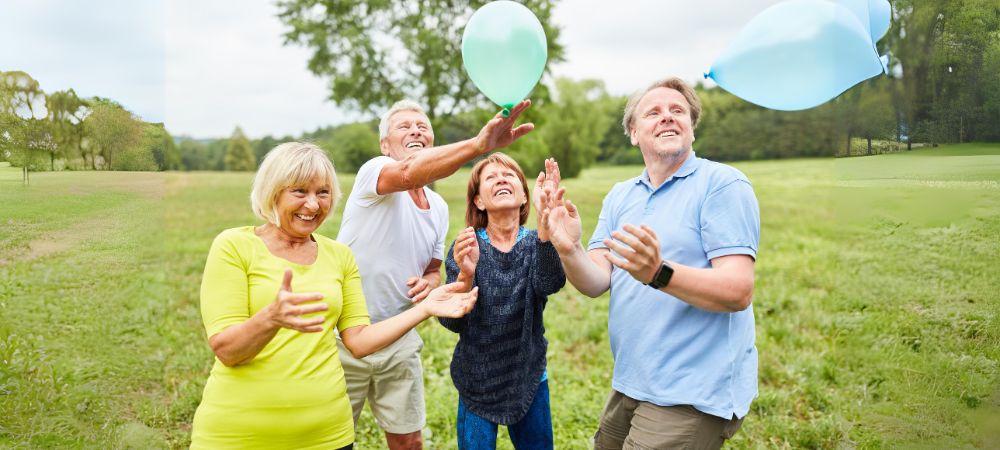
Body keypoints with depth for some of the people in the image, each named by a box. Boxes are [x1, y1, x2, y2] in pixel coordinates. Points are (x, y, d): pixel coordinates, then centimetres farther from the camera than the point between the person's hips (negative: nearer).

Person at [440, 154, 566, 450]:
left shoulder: (536, 242, -6)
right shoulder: (467, 247, -10)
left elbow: (549, 284, -29)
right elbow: (451, 322, -18)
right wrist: (465, 274, -37)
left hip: (529, 381, 2)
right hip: (478, 385, -1)